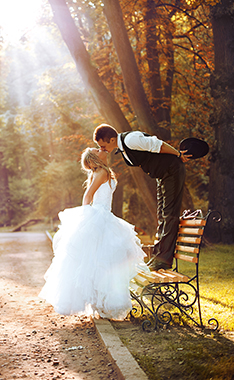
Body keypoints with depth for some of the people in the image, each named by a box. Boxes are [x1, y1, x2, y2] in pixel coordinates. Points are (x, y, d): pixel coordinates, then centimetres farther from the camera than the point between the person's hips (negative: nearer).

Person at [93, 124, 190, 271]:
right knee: (162, 216, 12)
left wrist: (179, 155, -9)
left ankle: (164, 259, -7)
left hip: (173, 171, -10)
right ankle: (159, 256, 19)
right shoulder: (122, 147, 2)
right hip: (162, 174, 10)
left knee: (169, 215, -8)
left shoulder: (130, 140, -28)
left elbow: (159, 145, -23)